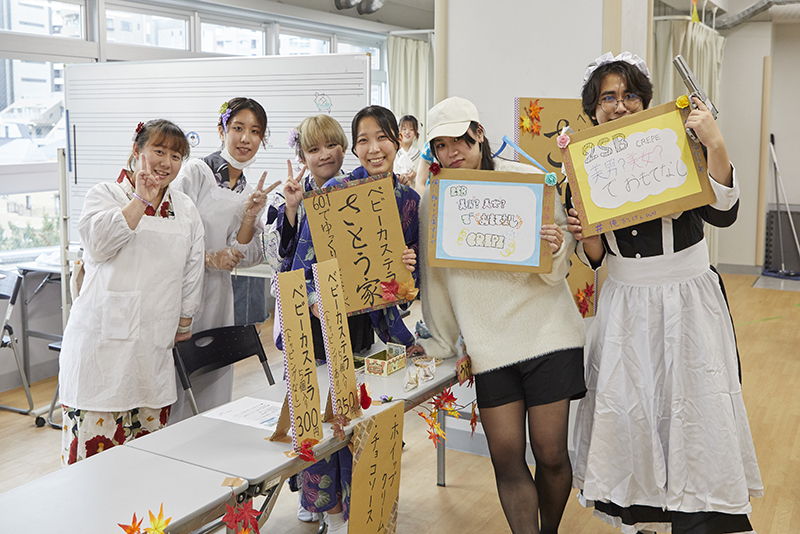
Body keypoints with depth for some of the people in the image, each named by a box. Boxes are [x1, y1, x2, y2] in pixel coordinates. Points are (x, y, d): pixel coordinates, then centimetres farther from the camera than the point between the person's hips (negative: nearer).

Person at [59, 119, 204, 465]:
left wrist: (183, 322, 16)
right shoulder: (105, 194, 4)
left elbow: (192, 273, 18)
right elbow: (100, 243, -16)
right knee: (94, 446, -4)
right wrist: (141, 199, -11)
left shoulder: (186, 210, 15)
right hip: (103, 341, -4)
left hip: (155, 345, 4)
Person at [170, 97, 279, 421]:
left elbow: (244, 258, 6)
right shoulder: (195, 172, -7)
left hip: (217, 296, 6)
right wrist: (209, 257, -14)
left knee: (213, 389, 9)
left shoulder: (252, 194, 12)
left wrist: (250, 217, -8)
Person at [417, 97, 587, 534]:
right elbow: (436, 278, 15)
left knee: (550, 453, 2)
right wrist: (439, 343, 19)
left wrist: (555, 249, -21)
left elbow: (557, 269, 2)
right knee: (506, 460, -2)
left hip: (546, 331, -2)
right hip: (488, 343, 2)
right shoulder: (432, 199, 6)